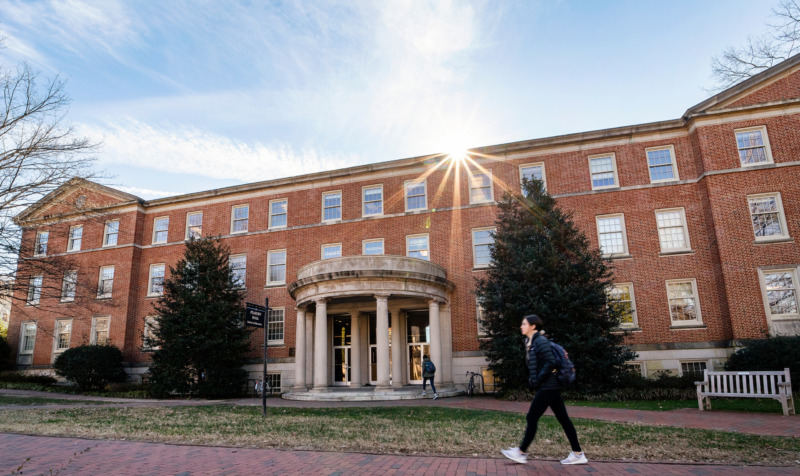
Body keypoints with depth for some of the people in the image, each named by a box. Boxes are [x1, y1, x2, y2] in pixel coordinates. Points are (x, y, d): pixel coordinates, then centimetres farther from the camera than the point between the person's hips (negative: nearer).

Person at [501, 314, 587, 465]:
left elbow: (550, 362, -22)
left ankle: (521, 453, 6)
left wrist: (537, 380, -18)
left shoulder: (540, 341, -15)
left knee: (532, 418, -3)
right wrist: (531, 380, 10)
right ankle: (578, 454, 17)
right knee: (563, 418, 11)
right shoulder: (530, 342, 13)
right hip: (550, 387, 10)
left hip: (547, 387, -10)